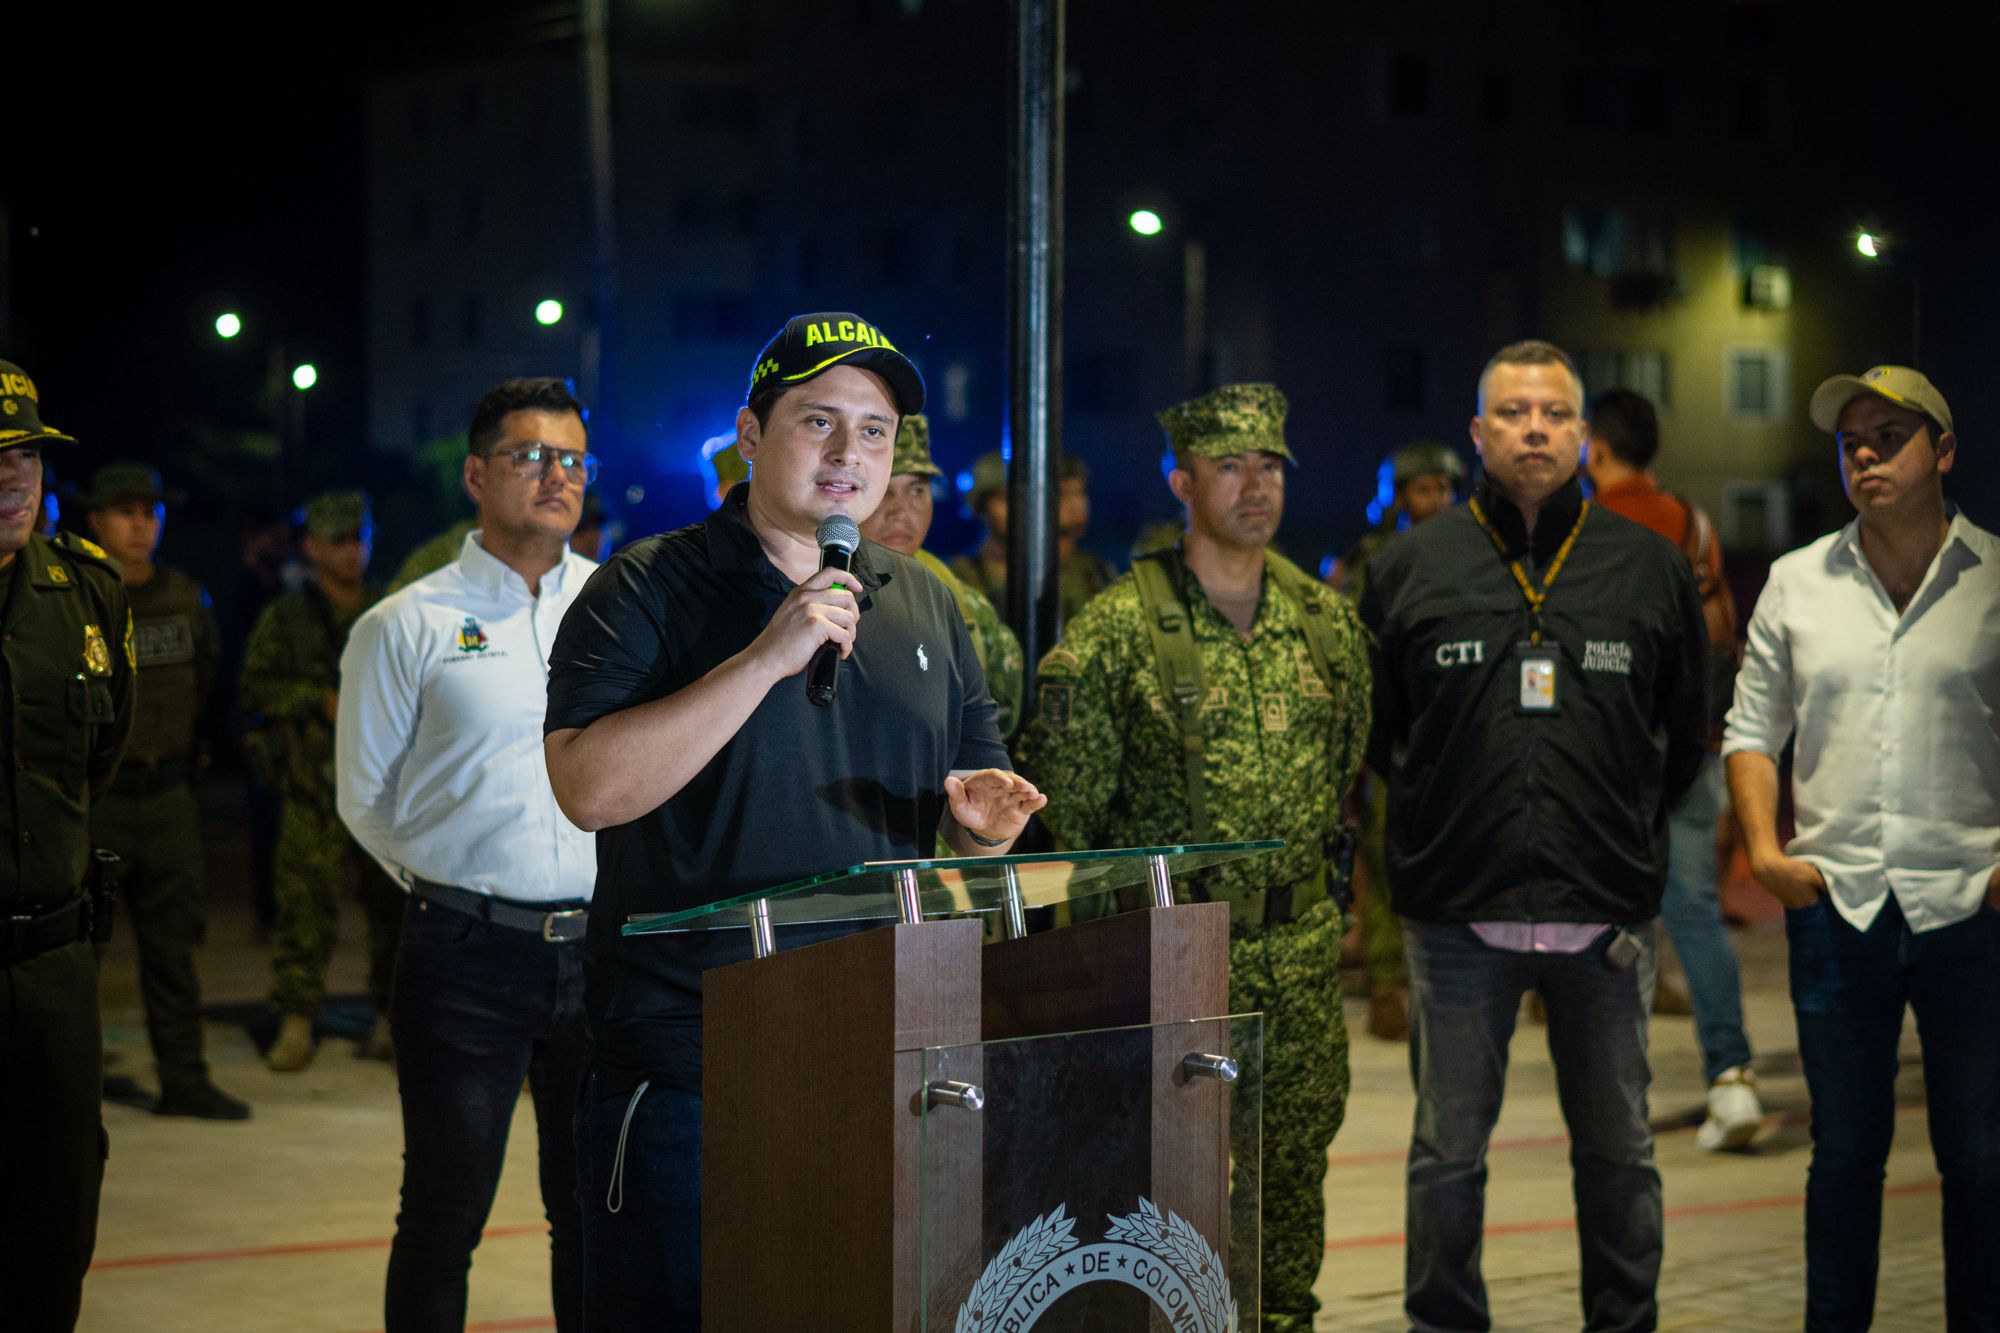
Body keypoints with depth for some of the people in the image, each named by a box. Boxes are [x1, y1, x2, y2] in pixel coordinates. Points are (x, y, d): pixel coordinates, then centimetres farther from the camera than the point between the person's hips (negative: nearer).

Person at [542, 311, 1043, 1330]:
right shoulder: (649, 590, -3)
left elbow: (971, 822, 21)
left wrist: (986, 819, -4)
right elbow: (588, 787, -18)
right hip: (690, 1055, -5)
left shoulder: (925, 606, 14)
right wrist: (767, 657, -20)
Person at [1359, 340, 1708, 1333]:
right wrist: (1435, 818, 7)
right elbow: (1370, 730, 12)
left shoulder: (1650, 569, 5)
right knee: (1447, 1155, 7)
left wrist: (1625, 825, 11)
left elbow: (1687, 730, 16)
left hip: (1606, 915, 1)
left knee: (1618, 1152, 10)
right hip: (1458, 914, -1)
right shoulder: (1409, 568, 2)